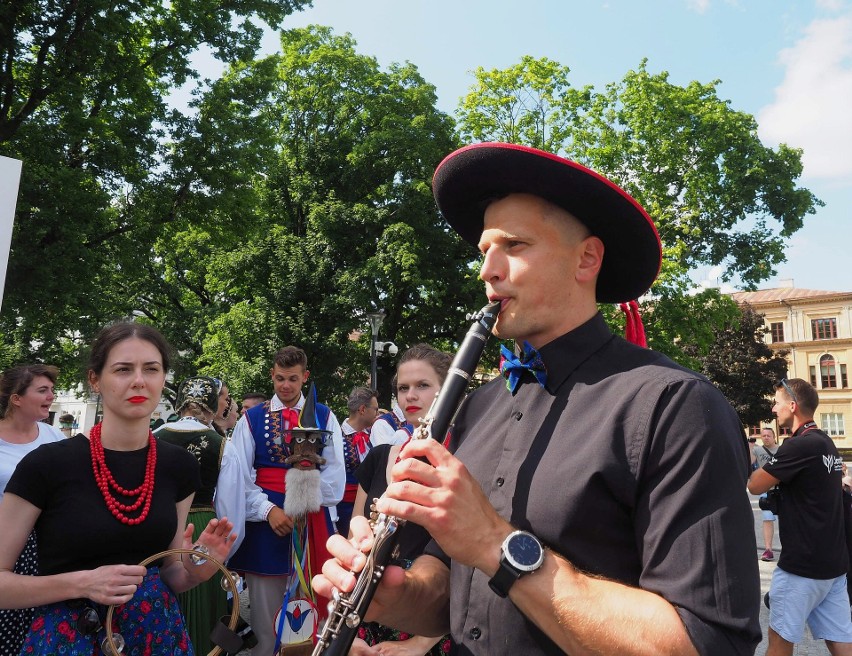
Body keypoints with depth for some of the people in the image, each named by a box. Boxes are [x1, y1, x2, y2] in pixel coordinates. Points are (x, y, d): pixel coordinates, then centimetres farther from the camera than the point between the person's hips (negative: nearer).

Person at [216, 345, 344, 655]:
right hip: (264, 521, 0)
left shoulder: (325, 417, 5)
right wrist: (268, 509, -11)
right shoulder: (251, 419, 4)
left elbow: (334, 473, 0)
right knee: (265, 612, 7)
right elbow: (237, 476, 0)